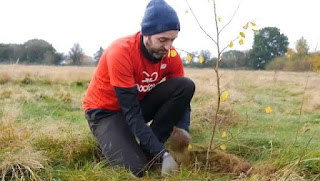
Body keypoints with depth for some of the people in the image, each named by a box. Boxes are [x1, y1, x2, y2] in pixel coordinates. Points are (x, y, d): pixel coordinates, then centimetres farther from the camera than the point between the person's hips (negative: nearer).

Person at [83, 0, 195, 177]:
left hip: (140, 102, 6)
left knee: (186, 86, -18)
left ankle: (147, 149, -11)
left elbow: (181, 97, -9)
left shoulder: (171, 55, -13)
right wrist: (162, 153, -36)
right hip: (105, 110, -6)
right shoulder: (121, 53, -30)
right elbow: (131, 113, -31)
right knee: (134, 168, -27)